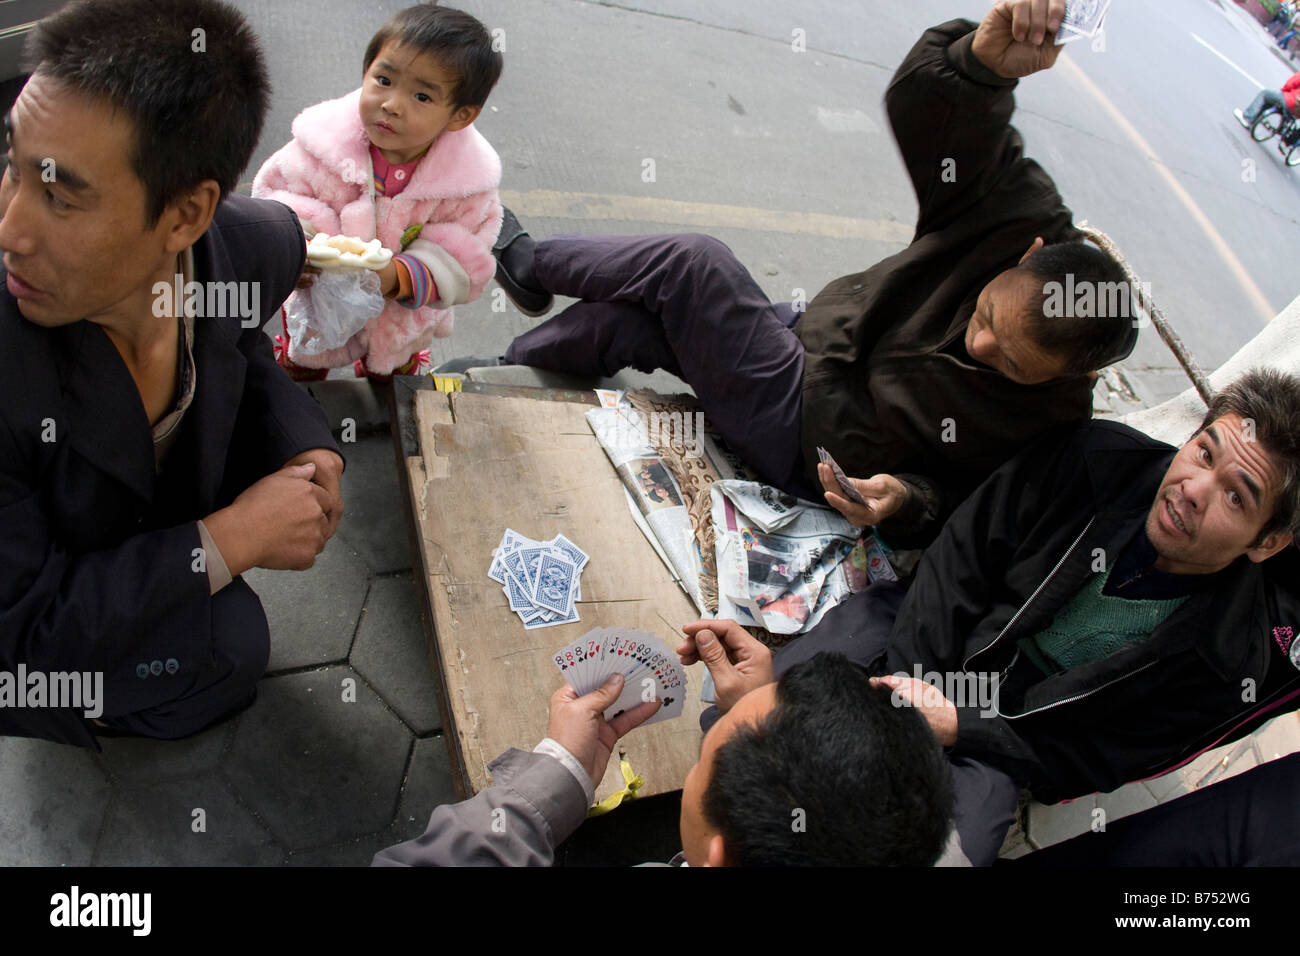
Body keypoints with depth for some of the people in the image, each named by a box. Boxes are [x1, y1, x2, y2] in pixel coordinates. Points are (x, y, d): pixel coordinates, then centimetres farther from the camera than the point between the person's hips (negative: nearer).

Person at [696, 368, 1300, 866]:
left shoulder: (1234, 656, -15)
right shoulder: (1098, 457, -12)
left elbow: (1094, 757, -8)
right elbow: (962, 557, -8)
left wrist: (958, 728, -19)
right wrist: (903, 679, -17)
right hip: (914, 638, 1)